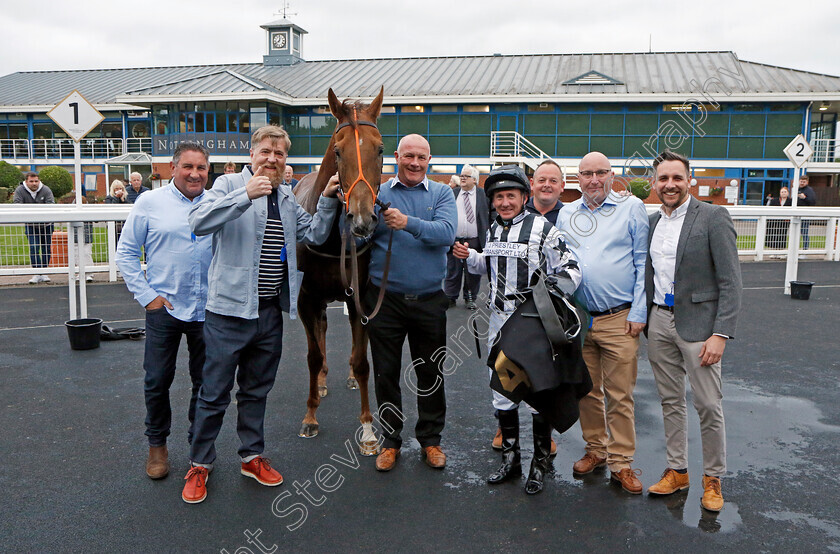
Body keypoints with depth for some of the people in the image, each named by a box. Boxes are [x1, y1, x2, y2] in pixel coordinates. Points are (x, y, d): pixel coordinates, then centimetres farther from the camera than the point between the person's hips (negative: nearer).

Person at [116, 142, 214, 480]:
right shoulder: (149, 203, -1)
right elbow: (126, 253, 1)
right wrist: (146, 295, -7)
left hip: (207, 310, 2)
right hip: (164, 308, -1)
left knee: (206, 382, 11)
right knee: (157, 382, 7)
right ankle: (157, 445, 28)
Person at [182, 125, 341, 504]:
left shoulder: (287, 199, 15)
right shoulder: (230, 185, -6)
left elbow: (314, 235, 15)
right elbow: (199, 222, -22)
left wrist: (328, 201, 1)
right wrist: (246, 194, -31)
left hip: (271, 312, 6)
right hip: (230, 309, -6)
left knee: (257, 389, 18)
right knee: (214, 393, 4)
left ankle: (252, 456, 33)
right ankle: (200, 464, 21)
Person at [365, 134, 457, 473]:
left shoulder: (441, 194, 3)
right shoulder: (378, 193, 3)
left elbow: (447, 232, -16)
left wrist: (409, 223, -30)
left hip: (429, 300, 0)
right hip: (385, 299, 0)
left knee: (431, 374, 11)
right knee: (386, 373, 9)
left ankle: (430, 439, 29)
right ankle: (390, 440, 26)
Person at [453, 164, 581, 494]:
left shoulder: (543, 229, -10)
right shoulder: (493, 230, 11)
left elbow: (570, 270, -9)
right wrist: (469, 257, 9)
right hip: (499, 319, 7)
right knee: (501, 390, 13)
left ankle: (540, 464, 20)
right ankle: (510, 460, 30)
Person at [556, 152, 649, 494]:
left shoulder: (632, 207, 2)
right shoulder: (566, 214, 12)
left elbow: (643, 263, -1)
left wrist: (638, 312, -7)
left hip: (619, 320, -3)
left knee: (619, 396, 1)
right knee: (587, 391, 13)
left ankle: (621, 463, 13)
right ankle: (595, 450, 29)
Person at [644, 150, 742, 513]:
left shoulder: (713, 217, -9)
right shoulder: (651, 223, 10)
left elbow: (730, 282, -12)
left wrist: (721, 334, -17)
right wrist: (641, 319, 9)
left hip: (697, 323, -5)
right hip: (659, 322, 6)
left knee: (708, 406, 1)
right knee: (670, 402, 14)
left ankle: (713, 479, 19)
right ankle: (677, 470, 28)